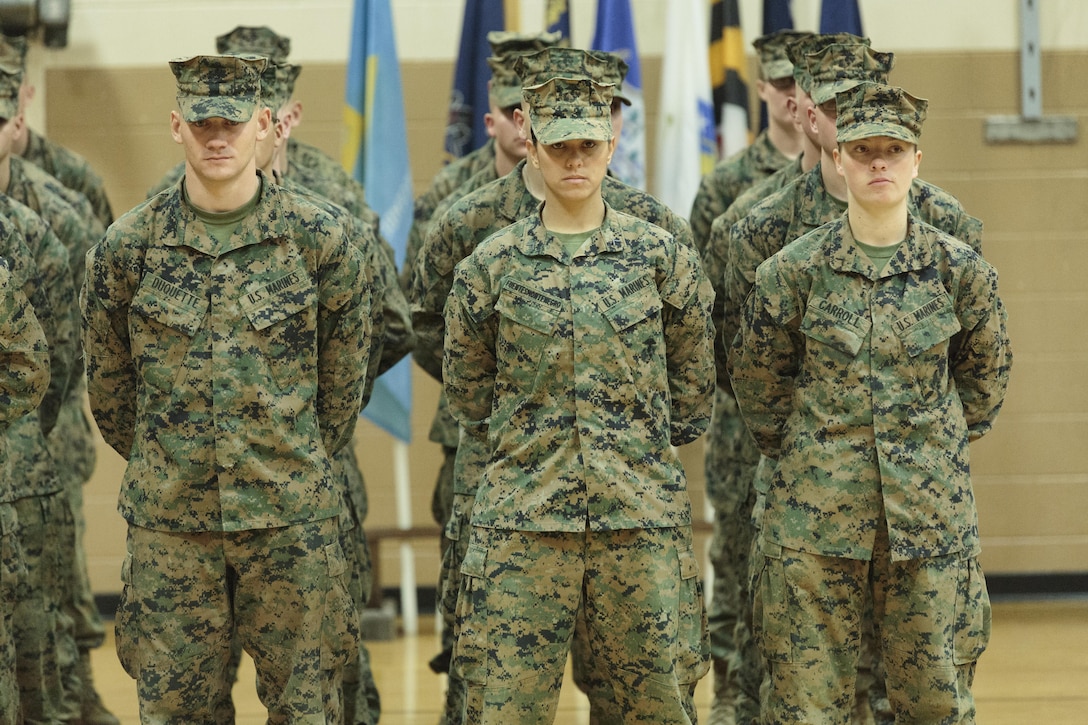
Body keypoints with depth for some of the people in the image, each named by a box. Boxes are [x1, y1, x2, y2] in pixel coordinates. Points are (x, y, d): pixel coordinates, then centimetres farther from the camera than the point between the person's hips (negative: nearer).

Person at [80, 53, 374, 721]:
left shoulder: (319, 240, -3)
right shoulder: (128, 246, -2)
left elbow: (344, 376, 8)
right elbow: (109, 383, 10)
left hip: (292, 519, 0)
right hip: (168, 520, 1)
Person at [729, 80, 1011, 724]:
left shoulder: (960, 269, -1)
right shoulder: (794, 270, -3)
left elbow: (988, 373, 14)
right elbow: (757, 377, 10)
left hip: (932, 511, 1)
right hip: (817, 512, -1)